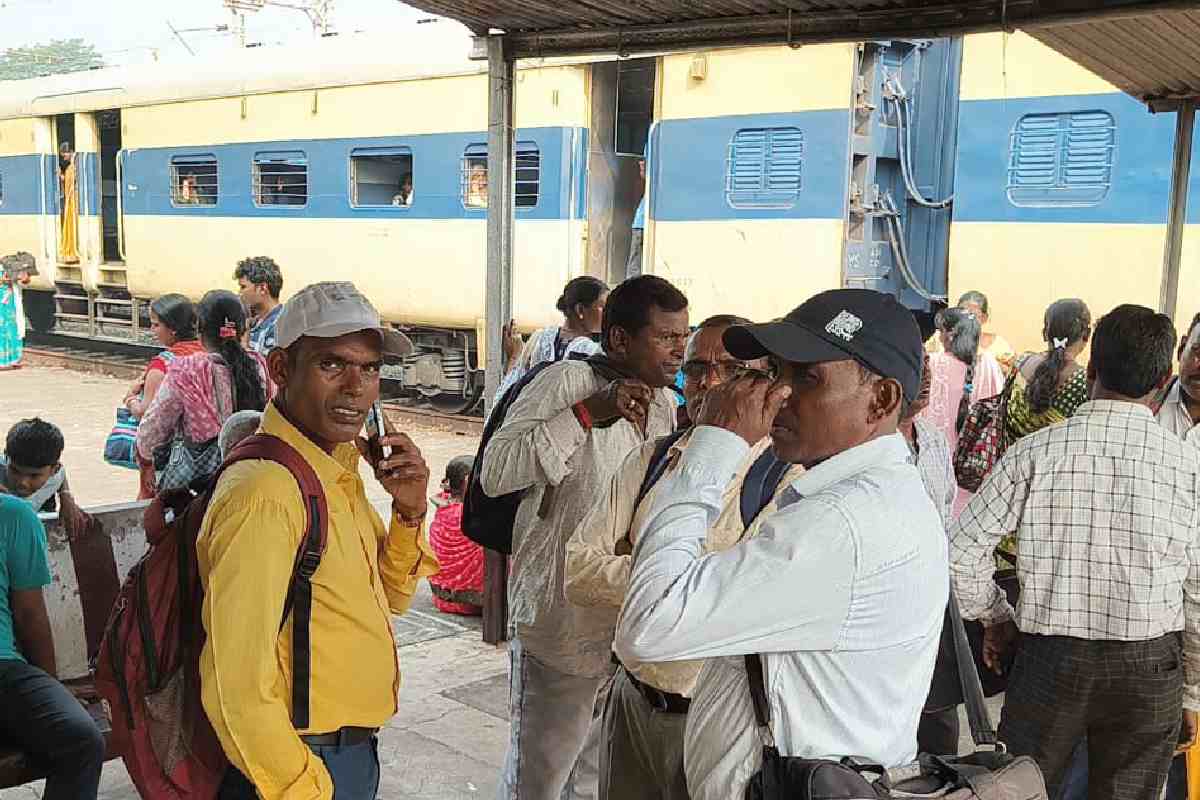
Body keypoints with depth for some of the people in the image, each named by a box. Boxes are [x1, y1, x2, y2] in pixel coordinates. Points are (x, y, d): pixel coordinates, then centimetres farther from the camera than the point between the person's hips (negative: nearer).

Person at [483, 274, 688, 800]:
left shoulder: (668, 406, 7)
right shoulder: (567, 382, -15)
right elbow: (494, 473, -23)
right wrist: (587, 413, -29)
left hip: (627, 625, 7)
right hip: (561, 624, -7)